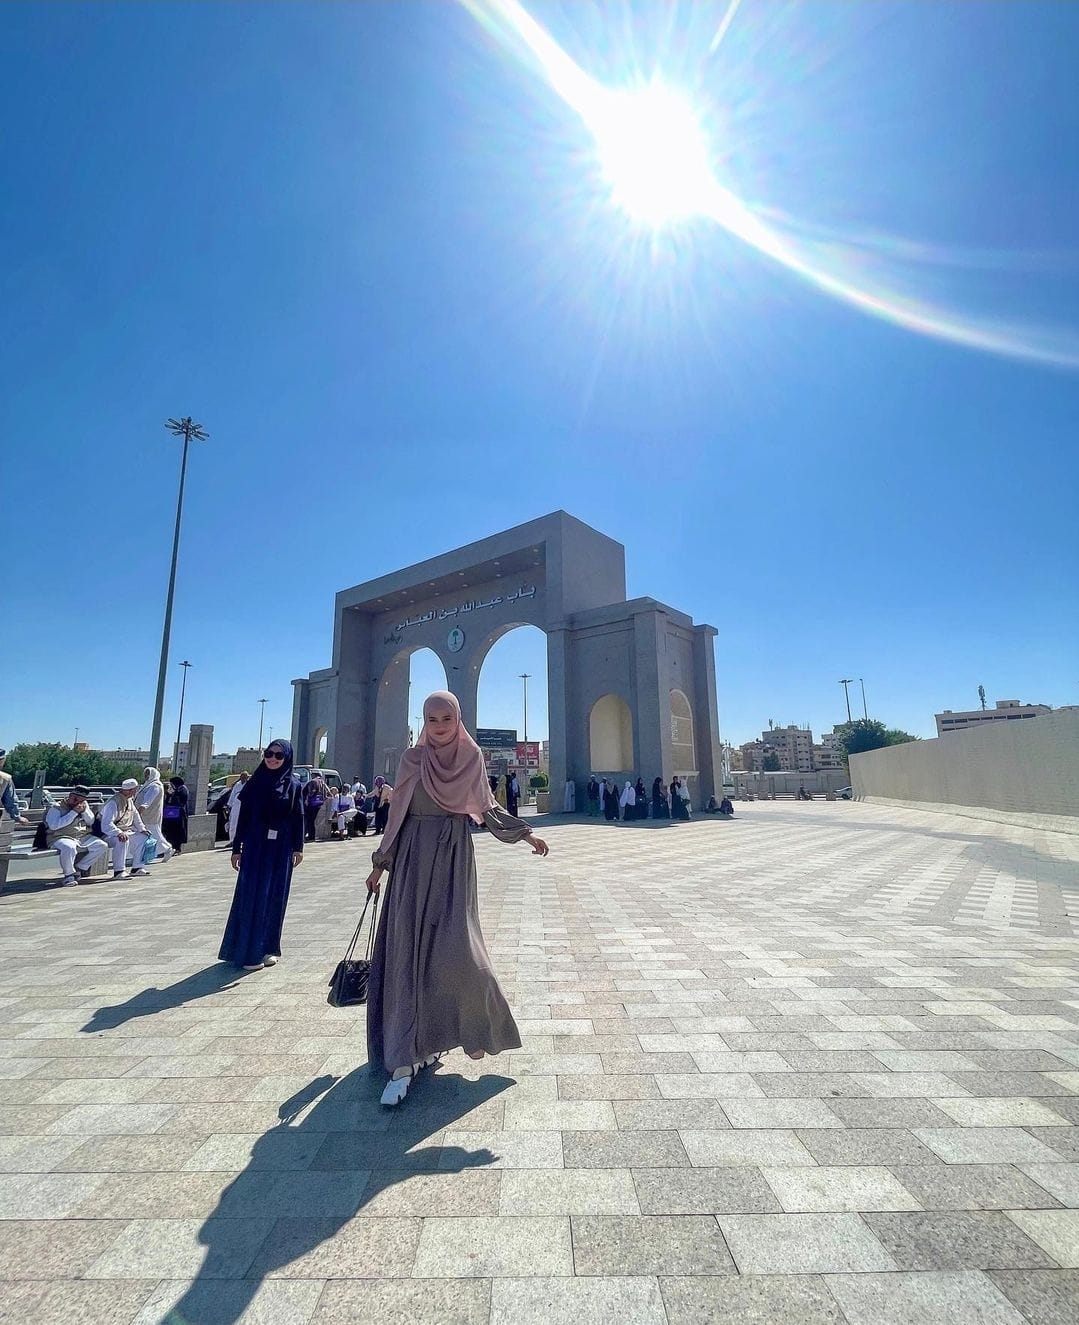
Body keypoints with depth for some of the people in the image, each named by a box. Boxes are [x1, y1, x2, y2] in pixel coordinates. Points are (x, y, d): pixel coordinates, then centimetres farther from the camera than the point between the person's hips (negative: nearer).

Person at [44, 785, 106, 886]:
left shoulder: (84, 806, 15)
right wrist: (73, 812, -18)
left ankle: (79, 868, -3)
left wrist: (84, 811, -4)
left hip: (83, 837, 6)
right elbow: (54, 826, -19)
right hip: (61, 838, -6)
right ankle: (69, 875, -17)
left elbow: (91, 822, 14)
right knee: (69, 847, -39)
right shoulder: (56, 808, -2)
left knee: (101, 845, -14)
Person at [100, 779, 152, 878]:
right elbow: (106, 824, -32)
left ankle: (137, 867, 8)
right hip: (108, 834, -9)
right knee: (122, 840, -36)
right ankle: (119, 871, -28)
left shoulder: (130, 801, 7)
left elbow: (135, 816, 21)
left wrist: (142, 829, 10)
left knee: (143, 837, 2)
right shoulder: (113, 803, -23)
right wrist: (119, 833, -45)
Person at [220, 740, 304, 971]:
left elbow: (298, 818, 0)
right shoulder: (255, 782, 2)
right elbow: (243, 817, 2)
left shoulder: (293, 784, 1)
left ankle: (267, 948, 19)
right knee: (251, 895, 0)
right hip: (255, 847, 0)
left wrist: (298, 847, -6)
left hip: (281, 849, 1)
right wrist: (236, 848, 0)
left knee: (274, 897, 7)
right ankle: (247, 951, 9)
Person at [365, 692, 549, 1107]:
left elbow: (487, 807, 12)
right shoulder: (412, 759, 2)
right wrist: (381, 863, 8)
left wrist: (525, 833, 8)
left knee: (452, 946, -6)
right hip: (415, 857, 0)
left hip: (455, 857, 0)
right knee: (411, 950, 0)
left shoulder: (472, 756, 3)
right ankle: (405, 1058, 8)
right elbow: (397, 814, 7)